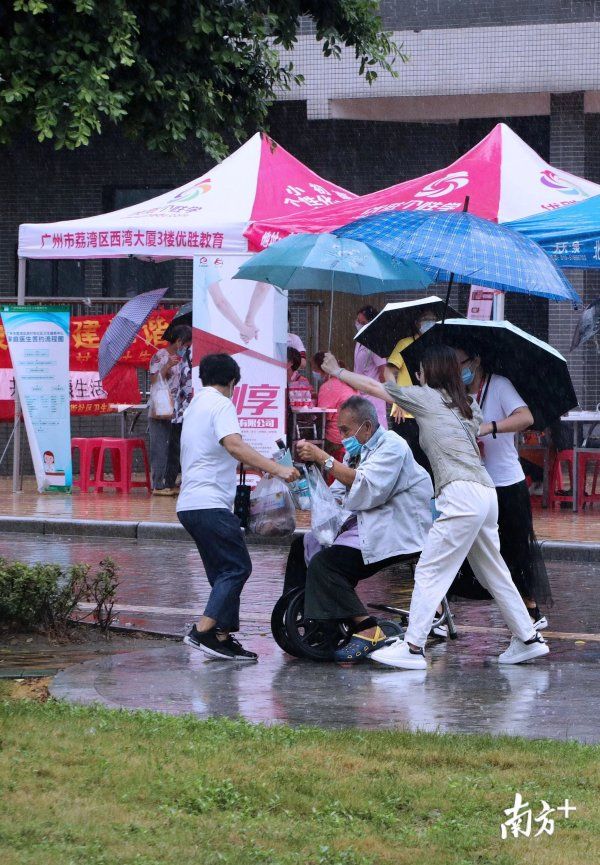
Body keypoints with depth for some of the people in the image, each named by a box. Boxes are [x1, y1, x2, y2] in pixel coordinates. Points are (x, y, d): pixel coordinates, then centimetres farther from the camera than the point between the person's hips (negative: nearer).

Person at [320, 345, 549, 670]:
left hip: (461, 494, -8)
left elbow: (372, 386, 10)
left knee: (429, 571, -9)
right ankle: (528, 639, 18)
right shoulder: (469, 406, 20)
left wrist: (337, 371, 24)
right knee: (493, 572, 16)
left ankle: (412, 647, -14)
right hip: (486, 493, 8)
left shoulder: (425, 397, 3)